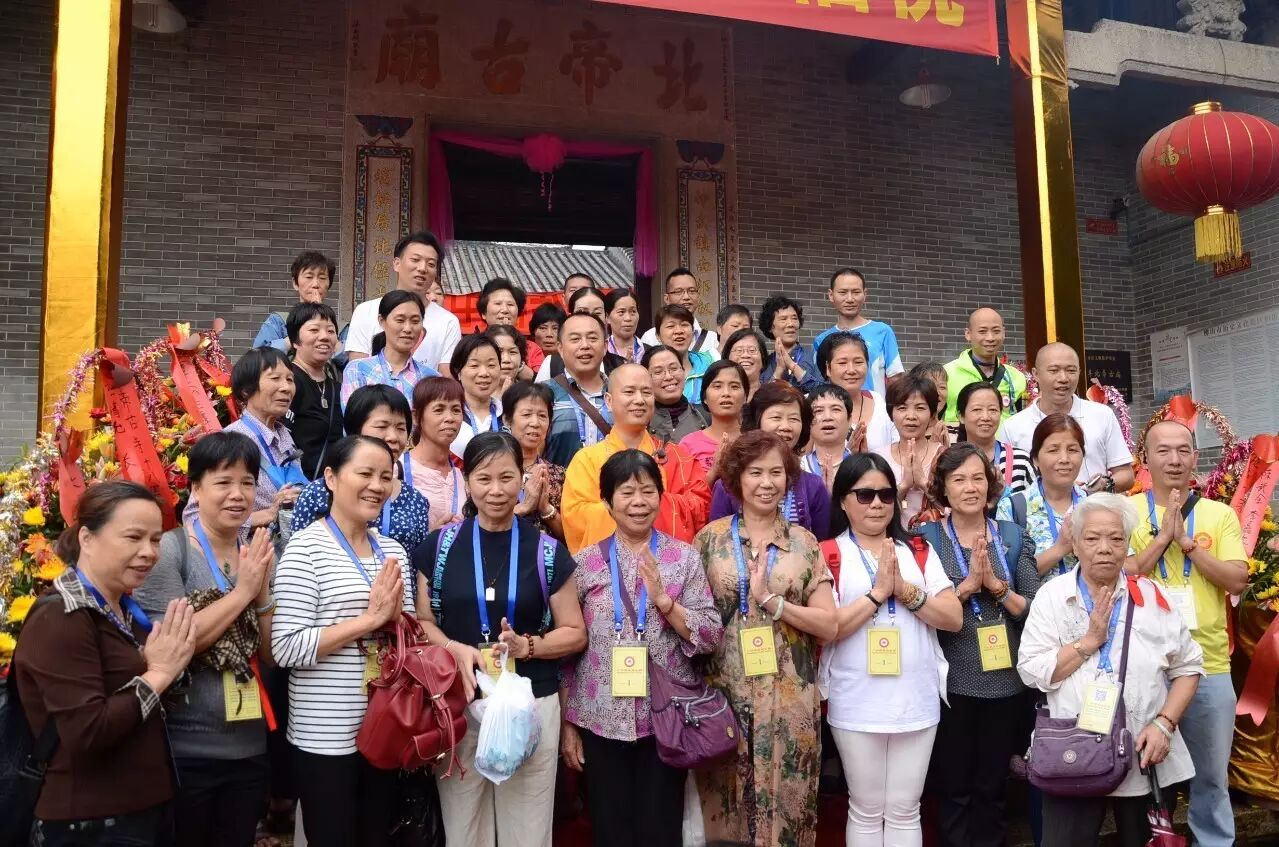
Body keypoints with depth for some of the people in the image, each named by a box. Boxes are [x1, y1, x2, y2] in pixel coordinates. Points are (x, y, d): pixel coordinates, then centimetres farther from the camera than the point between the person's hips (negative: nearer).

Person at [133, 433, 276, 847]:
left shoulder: (258, 554, 6)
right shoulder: (169, 549, -11)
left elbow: (272, 655, 6)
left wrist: (262, 591, -10)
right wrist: (242, 591, -17)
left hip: (251, 749, 6)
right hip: (184, 752, -5)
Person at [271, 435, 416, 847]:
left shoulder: (392, 549, 7)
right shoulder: (306, 547, -12)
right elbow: (286, 647, -19)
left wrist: (396, 619, -8)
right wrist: (368, 619, -21)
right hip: (325, 737, -6)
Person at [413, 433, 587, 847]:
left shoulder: (547, 552, 0)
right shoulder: (439, 546, 2)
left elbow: (575, 633, 4)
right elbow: (422, 621, 5)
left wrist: (526, 645, -14)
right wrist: (456, 649, -14)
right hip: (457, 705, 1)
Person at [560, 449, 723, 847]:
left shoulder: (684, 557, -1)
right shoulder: (585, 561, 0)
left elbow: (711, 637, -5)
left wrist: (663, 600, -18)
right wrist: (567, 722, 3)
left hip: (668, 719, 0)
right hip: (601, 721, 1)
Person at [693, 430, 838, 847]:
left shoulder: (804, 542, 4)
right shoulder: (710, 539, 2)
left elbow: (829, 625, -3)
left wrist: (770, 600, -13)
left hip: (790, 699, 1)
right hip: (724, 696, 0)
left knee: (786, 805, 7)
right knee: (724, 809, 7)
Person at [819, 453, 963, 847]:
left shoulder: (920, 552, 8)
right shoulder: (829, 556, -3)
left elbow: (954, 619, 0)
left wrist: (905, 590, -12)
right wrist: (878, 592, -15)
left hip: (917, 701, 3)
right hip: (857, 706, -3)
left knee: (905, 811, 12)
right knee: (866, 811, 10)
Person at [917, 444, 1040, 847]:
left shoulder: (1014, 537, 3)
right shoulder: (925, 538, -4)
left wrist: (996, 585, -16)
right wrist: (968, 585, -20)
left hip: (1006, 682, 2)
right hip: (951, 683, -2)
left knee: (992, 789, 14)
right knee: (954, 789, 9)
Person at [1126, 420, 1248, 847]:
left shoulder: (1220, 514, 4)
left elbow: (1237, 581, -6)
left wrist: (1186, 541, -15)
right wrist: (1163, 536, -16)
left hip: (1208, 664, 2)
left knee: (1211, 774, 14)